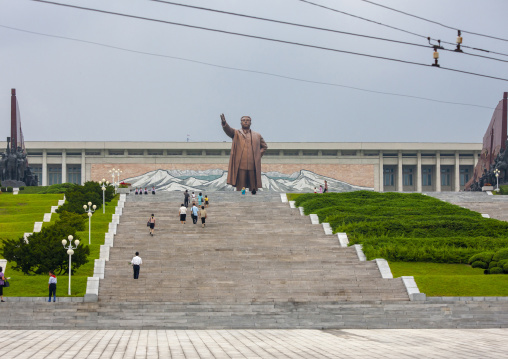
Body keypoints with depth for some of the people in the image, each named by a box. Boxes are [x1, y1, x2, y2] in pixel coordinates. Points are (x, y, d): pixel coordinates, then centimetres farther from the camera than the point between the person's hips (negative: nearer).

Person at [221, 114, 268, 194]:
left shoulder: (257, 136, 18)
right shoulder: (236, 133, 11)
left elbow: (264, 146, 29)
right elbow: (228, 130, -9)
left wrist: (259, 155, 10)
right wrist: (224, 123, -31)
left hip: (253, 166, 2)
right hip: (240, 166, -2)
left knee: (253, 190, 2)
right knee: (240, 190, -5)